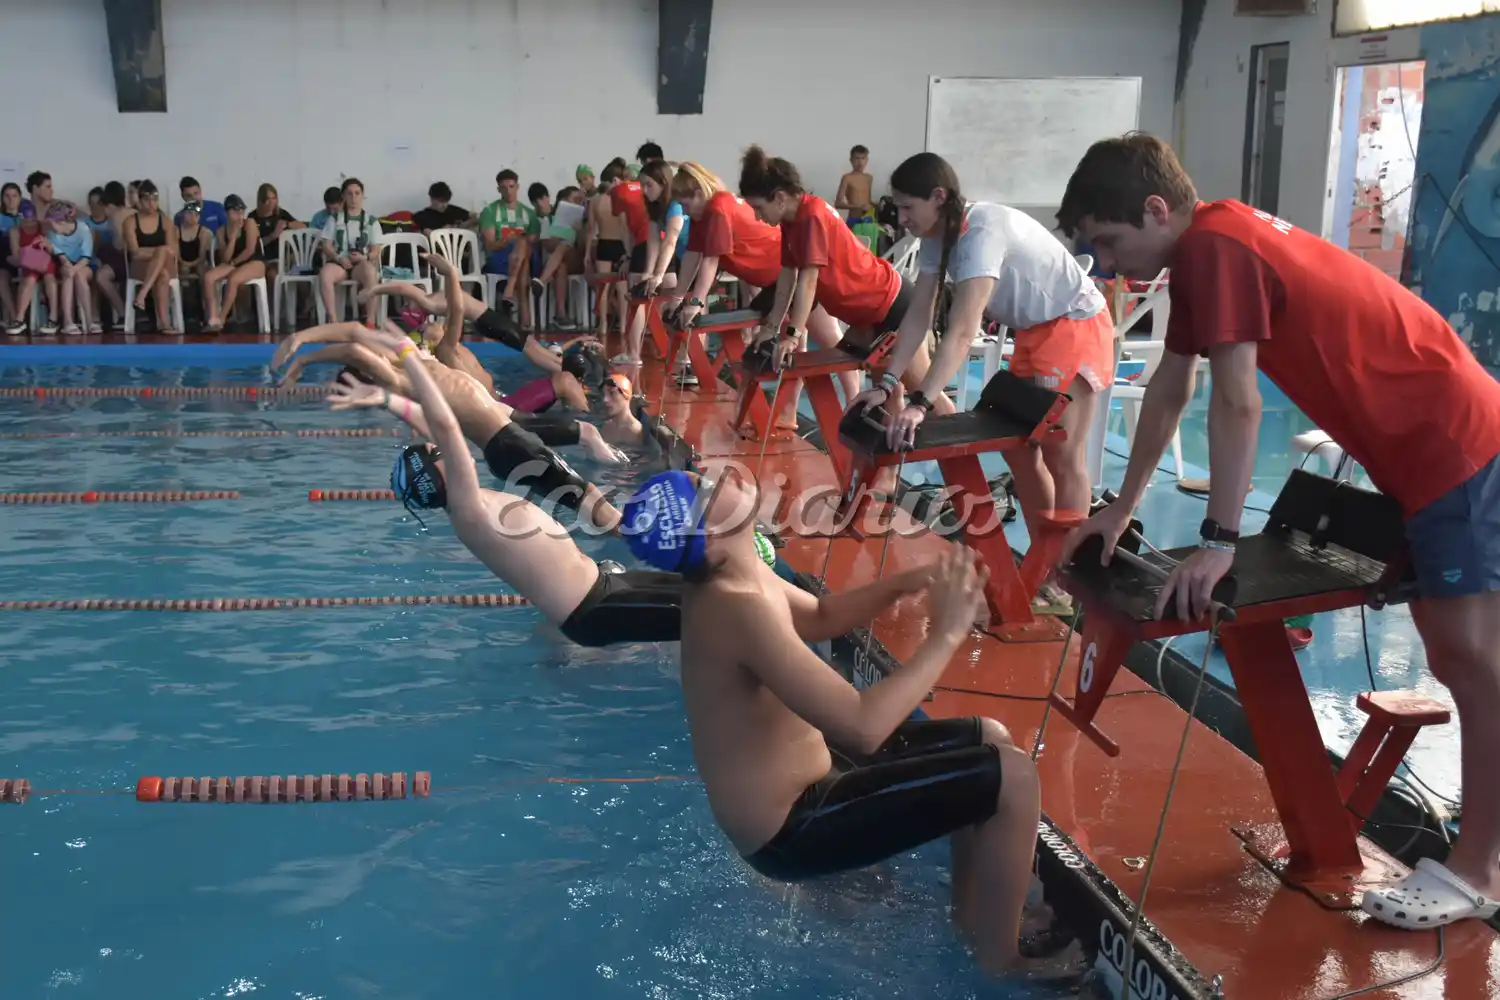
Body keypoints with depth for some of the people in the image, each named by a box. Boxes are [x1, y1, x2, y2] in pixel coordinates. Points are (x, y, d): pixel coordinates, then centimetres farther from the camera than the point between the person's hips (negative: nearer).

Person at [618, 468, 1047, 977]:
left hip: (799, 777, 10)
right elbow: (864, 727, -35)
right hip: (789, 829, -10)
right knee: (1012, 775, -15)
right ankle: (1001, 964, 3)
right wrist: (946, 633, -24)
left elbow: (821, 616, 16)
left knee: (990, 738, 17)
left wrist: (907, 582, -1)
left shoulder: (726, 577, -2)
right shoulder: (739, 609, -32)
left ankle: (970, 911, 30)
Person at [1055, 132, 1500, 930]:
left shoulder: (1217, 244, -21)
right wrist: (1120, 511, 16)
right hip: (1421, 447, 10)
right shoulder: (1202, 252, 8)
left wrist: (1218, 541, -21)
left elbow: (1237, 402, -25)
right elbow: (1168, 389, 13)